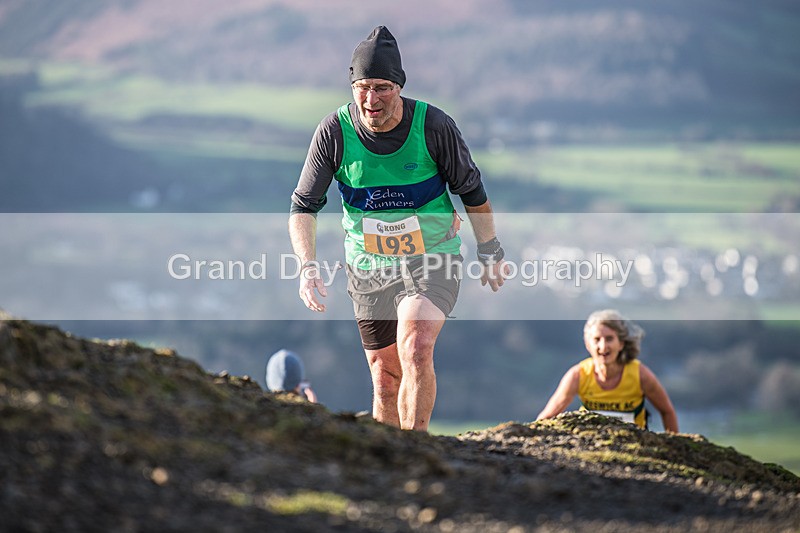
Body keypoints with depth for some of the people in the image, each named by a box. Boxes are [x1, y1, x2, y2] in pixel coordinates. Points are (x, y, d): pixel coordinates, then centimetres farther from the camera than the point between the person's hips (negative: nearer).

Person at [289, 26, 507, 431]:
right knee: (385, 380, 6)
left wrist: (490, 252, 9)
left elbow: (471, 192, 0)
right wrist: (307, 267, -21)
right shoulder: (334, 131, -12)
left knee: (415, 349, -26)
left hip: (433, 260, -2)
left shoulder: (434, 125, -15)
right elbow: (303, 207, -6)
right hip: (368, 270, 2)